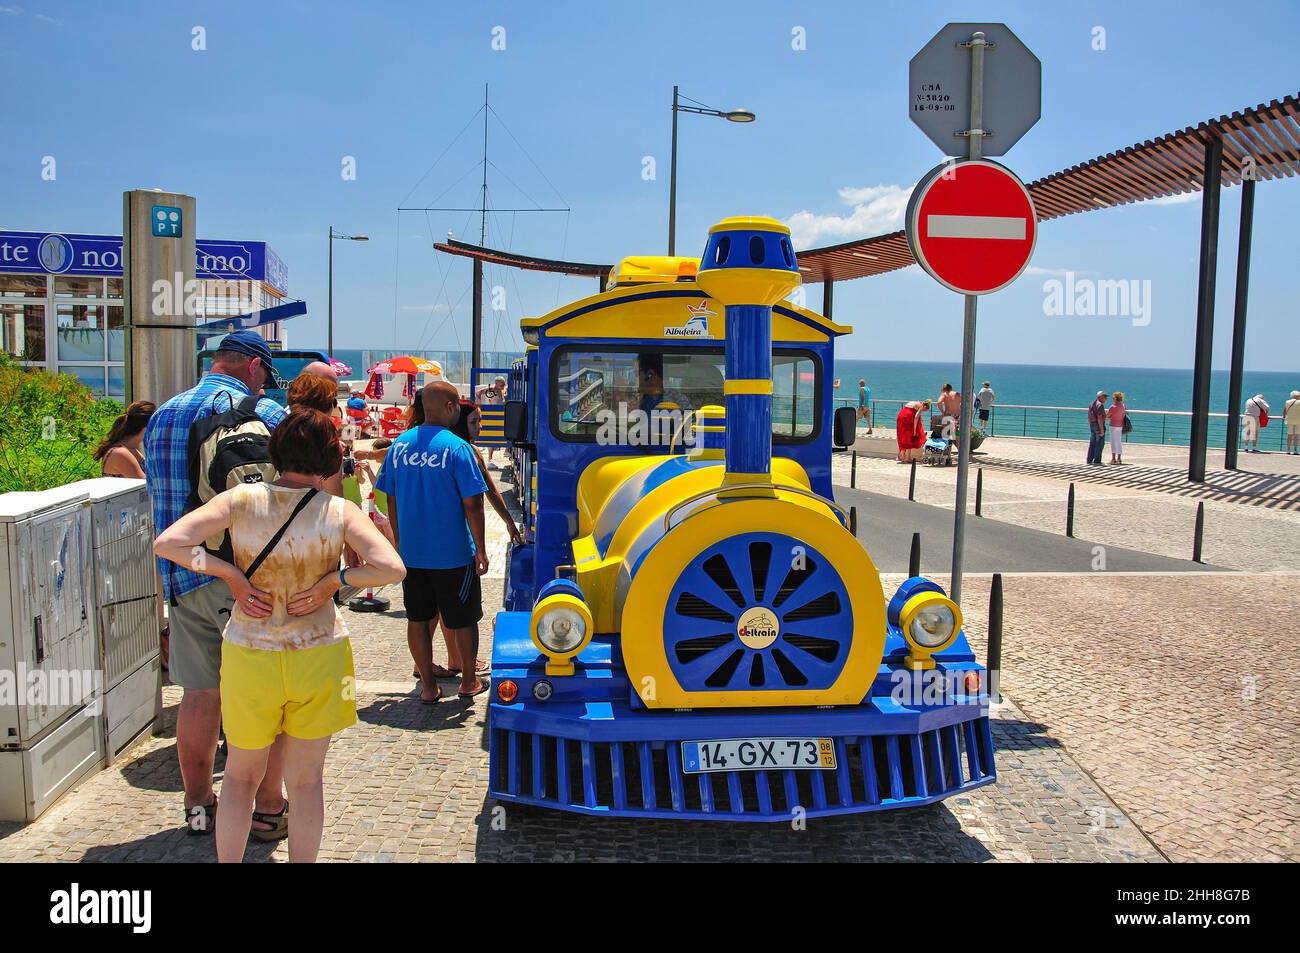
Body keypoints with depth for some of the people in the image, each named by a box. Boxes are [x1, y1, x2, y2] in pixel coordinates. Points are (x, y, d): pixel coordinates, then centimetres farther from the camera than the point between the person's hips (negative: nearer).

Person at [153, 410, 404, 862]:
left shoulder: (242, 500, -8)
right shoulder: (339, 512, -10)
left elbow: (166, 543, -15)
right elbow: (392, 568, -20)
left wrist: (231, 574, -8)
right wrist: (332, 579, -9)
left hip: (250, 656, 1)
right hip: (318, 657, 0)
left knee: (241, 777, 21)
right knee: (306, 780, 15)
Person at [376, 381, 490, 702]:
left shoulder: (399, 445, 1)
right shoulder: (457, 448, -14)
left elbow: (391, 500, 7)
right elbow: (472, 505, -15)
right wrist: (480, 549, -6)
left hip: (411, 552, 4)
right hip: (453, 554, -4)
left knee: (418, 618, 14)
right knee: (462, 619, 12)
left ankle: (428, 685, 20)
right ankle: (469, 681, 25)